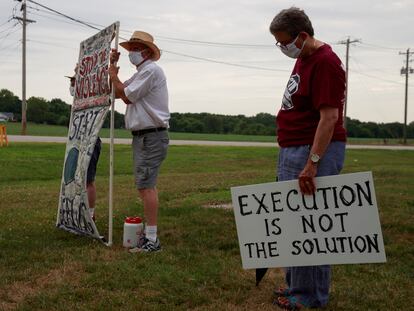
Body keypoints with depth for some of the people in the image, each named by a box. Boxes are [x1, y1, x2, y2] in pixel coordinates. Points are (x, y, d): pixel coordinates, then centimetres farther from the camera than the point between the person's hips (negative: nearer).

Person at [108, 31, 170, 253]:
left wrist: (113, 76, 3)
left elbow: (127, 96, -13)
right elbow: (118, 93, 22)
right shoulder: (141, 73, 22)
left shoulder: (151, 70, -12)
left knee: (146, 186, -14)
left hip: (152, 136, -11)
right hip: (142, 136, 11)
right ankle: (149, 233, 21)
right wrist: (113, 65, 16)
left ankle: (152, 241, -13)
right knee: (146, 186, 13)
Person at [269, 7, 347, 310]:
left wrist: (312, 164, -26)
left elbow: (329, 117, -22)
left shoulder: (326, 62, -16)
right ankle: (297, 284, 27)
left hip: (316, 151, -10)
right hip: (293, 150, 10)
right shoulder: (303, 58, 14)